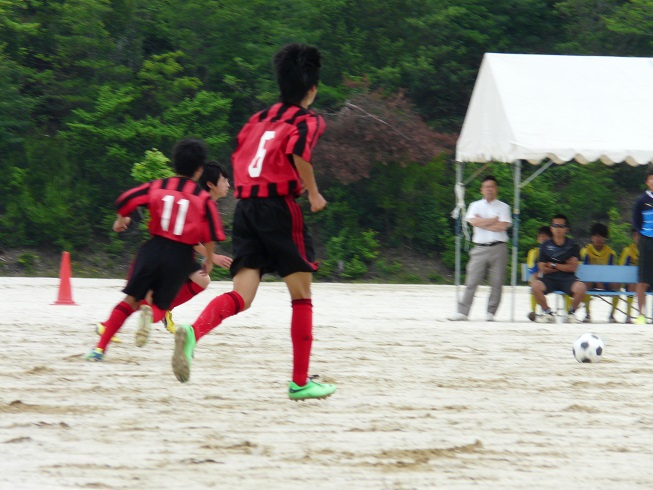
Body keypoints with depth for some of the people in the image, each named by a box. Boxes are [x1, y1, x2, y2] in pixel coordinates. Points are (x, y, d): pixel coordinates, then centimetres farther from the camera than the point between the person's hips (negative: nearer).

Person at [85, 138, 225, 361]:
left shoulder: (158, 187, 3)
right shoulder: (204, 198, -2)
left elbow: (125, 201, 2)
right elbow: (211, 235, -7)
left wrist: (121, 220, 23)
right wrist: (209, 260, 9)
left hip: (154, 249, 1)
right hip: (181, 256, -1)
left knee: (131, 300, 11)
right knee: (159, 305, 12)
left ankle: (100, 348, 2)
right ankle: (151, 313, -28)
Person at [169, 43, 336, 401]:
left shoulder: (261, 117, 19)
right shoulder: (307, 120, -1)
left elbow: (238, 154, 21)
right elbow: (299, 153, -19)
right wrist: (314, 194, -8)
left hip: (245, 207, 5)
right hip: (279, 207, -5)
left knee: (241, 297, -4)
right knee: (301, 295, 9)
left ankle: (193, 331, -35)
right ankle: (300, 381, 9)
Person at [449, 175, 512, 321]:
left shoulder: (503, 207, 8)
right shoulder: (475, 206, 13)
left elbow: (502, 226, -7)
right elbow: (473, 221, -6)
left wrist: (482, 222, -3)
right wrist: (494, 220, -5)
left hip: (498, 248, -1)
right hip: (480, 248, 1)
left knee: (497, 282, -2)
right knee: (472, 281, -4)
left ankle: (491, 312, 5)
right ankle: (462, 311, -4)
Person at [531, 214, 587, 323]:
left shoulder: (573, 245, 4)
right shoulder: (545, 246, 6)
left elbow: (573, 268, -2)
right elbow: (543, 269, -1)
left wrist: (553, 265, -3)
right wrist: (565, 266, -2)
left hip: (567, 278, -1)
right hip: (550, 278, 1)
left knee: (580, 287, -34)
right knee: (535, 285, -32)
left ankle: (572, 312, -5)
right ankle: (547, 313, -8)